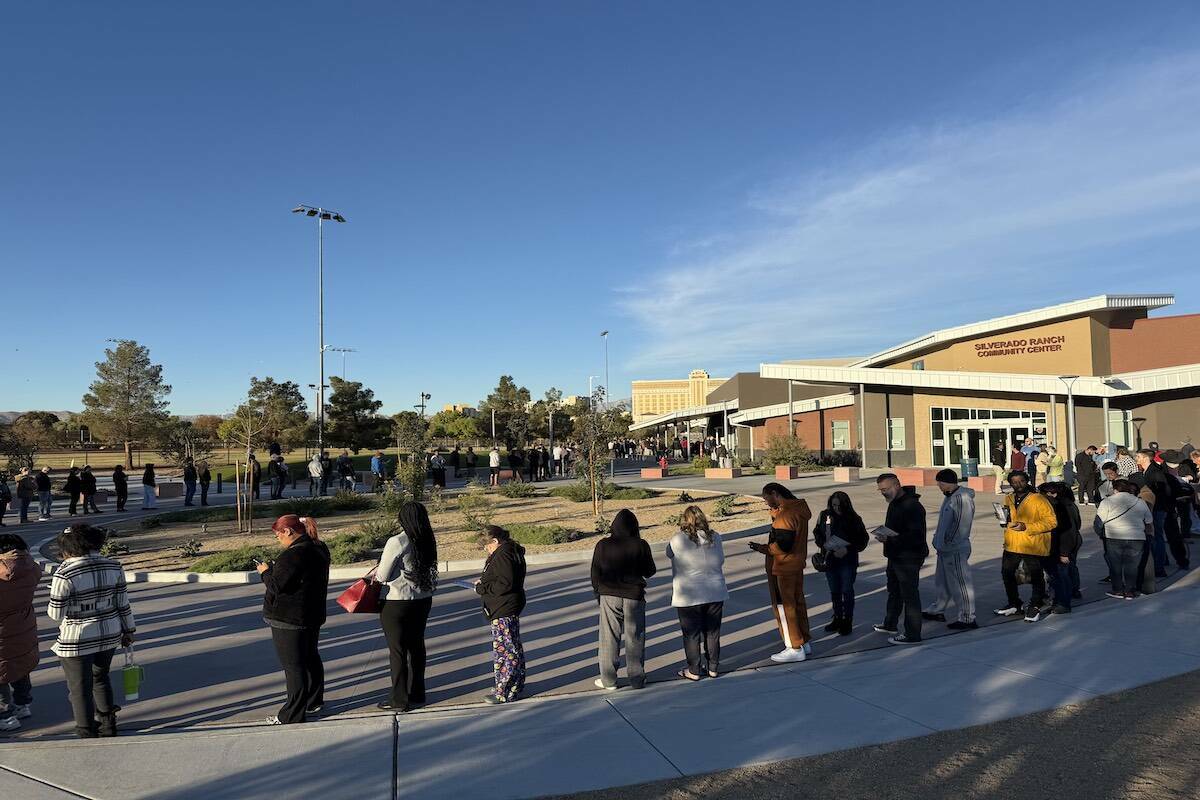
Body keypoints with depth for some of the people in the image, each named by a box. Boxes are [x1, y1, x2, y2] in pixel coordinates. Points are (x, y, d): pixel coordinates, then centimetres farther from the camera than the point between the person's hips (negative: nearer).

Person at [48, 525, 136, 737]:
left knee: (80, 689, 11)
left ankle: (87, 734, 20)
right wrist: (128, 630, 12)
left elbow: (56, 614, -14)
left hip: (76, 640, -5)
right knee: (100, 678, 25)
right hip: (109, 634, 6)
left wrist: (52, 605, 8)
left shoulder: (65, 575, -19)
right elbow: (123, 603, 2)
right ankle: (107, 725, 33)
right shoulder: (113, 567, -3)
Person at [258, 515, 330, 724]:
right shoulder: (319, 549, 7)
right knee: (311, 658, 21)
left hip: (289, 620, -10)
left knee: (293, 665, -1)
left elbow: (276, 586, -22)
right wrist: (275, 569, 10)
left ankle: (293, 714, 7)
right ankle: (314, 701, 34)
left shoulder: (293, 555, -24)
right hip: (313, 615, 10)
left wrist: (266, 571, -4)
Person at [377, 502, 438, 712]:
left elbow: (383, 576, -15)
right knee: (416, 645, 17)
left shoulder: (396, 542, -19)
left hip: (396, 603, -6)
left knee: (397, 650, 5)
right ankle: (417, 693, 29)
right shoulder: (427, 542, 0)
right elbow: (424, 569, 7)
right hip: (423, 600, 6)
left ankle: (399, 700, 13)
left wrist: (376, 575, 8)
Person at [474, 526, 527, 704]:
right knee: (513, 648, 19)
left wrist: (482, 587, -16)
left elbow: (505, 584, -26)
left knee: (503, 650, -3)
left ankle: (505, 692, 4)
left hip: (503, 612, -11)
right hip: (511, 609, 11)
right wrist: (485, 583, 11)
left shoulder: (502, 556, -20)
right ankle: (515, 686, 31)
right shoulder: (512, 552, 13)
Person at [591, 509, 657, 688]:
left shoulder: (603, 545, -6)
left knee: (609, 638, 9)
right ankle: (636, 679, 16)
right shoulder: (641, 545, -8)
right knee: (635, 639, 10)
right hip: (634, 597, 0)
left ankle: (608, 680, 15)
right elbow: (650, 572, 0)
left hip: (609, 596, 0)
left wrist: (598, 593, 14)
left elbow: (595, 574, 0)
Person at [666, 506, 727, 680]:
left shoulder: (678, 540, -14)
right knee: (713, 632, 15)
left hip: (689, 596, -4)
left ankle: (694, 671, 15)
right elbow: (721, 560, 10)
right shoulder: (715, 537, -3)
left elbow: (669, 554, 5)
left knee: (691, 635, 8)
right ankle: (713, 667, 24)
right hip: (715, 593, 4)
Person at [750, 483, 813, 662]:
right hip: (797, 565, 10)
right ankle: (805, 642, 30)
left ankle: (795, 648, 9)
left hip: (782, 568, -10)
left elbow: (782, 545, -26)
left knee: (783, 606, 1)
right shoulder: (799, 508, 7)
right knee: (798, 602, 19)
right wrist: (775, 514, 9)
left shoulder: (786, 515, -24)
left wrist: (765, 549, -11)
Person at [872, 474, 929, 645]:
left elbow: (915, 535, -28)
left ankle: (912, 635, 6)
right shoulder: (894, 503, 11)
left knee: (910, 595, -3)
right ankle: (890, 625, 38)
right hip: (895, 556, 11)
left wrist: (890, 539, -31)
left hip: (909, 558, -11)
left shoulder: (912, 506, -22)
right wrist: (883, 534, 3)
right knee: (894, 591, 23)